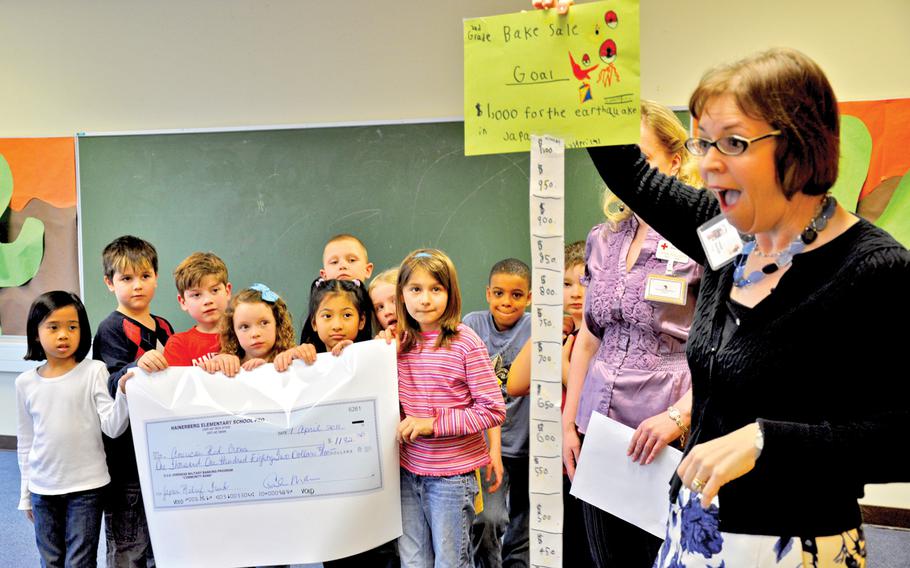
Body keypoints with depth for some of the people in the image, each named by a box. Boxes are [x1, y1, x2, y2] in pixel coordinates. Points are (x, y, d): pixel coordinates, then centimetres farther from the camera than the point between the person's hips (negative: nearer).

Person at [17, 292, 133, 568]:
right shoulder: (26, 382, 1)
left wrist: (123, 392, -33)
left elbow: (113, 428, -16)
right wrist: (26, 492, 13)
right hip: (43, 490, 3)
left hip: (86, 486, -3)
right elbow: (25, 441, 10)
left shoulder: (94, 372, -9)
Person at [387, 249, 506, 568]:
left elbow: (494, 410, -15)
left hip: (452, 474, -5)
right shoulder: (400, 341, 1)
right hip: (408, 470, 5)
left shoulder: (466, 343, -14)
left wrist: (433, 424, -19)